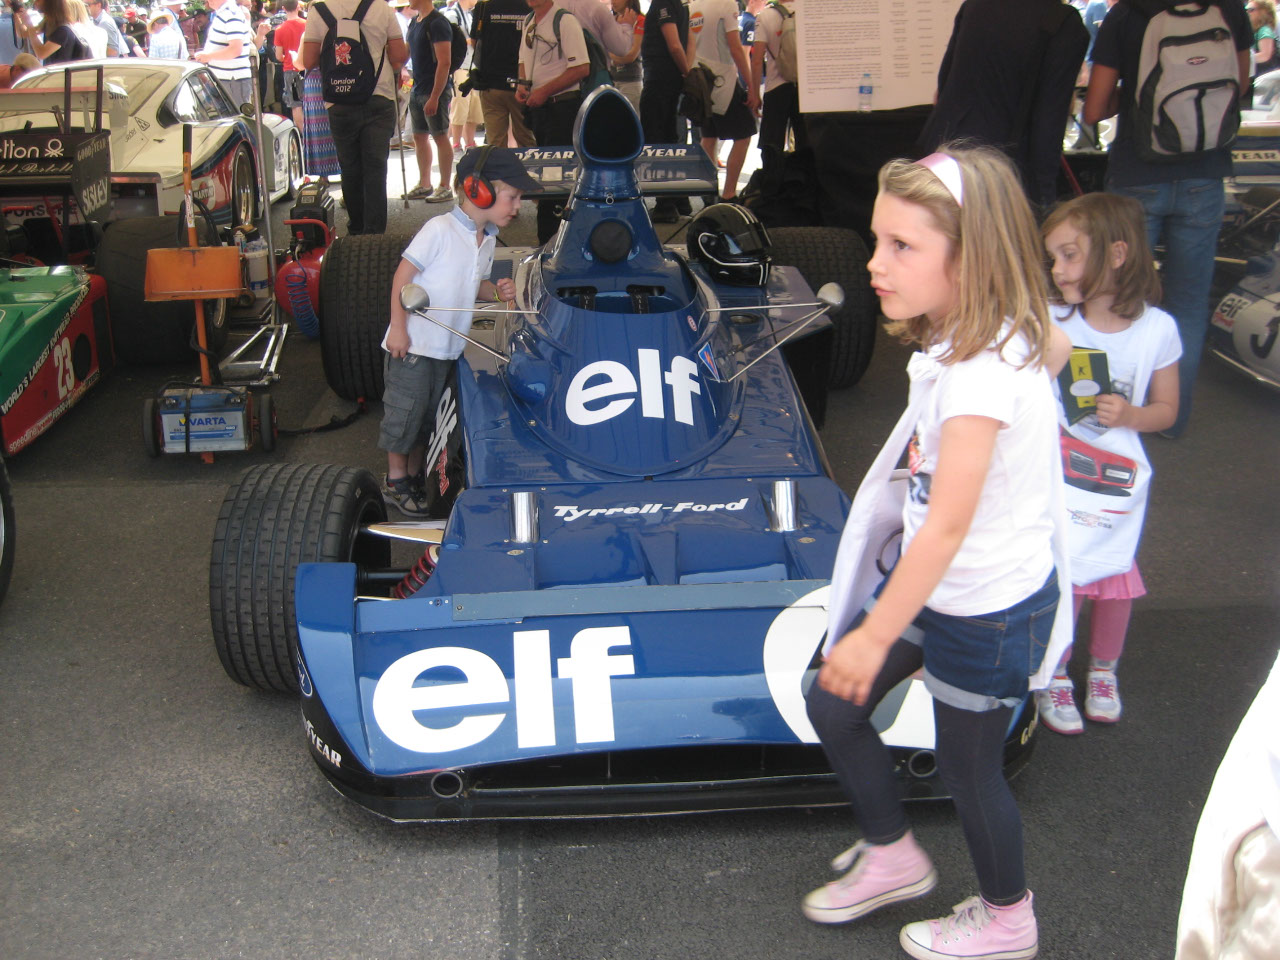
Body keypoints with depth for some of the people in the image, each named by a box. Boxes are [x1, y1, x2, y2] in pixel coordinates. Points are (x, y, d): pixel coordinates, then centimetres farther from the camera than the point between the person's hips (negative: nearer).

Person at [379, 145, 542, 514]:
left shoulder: (488, 238, 6)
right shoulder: (439, 230, -17)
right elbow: (403, 276, -15)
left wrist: (496, 291, -4)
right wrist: (397, 328, -16)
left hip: (448, 347, 7)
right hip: (412, 343, -7)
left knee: (430, 412, 16)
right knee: (405, 408, 2)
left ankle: (415, 473, 31)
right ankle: (395, 479, 18)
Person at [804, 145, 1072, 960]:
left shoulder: (982, 375, -30)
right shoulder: (1001, 337, -3)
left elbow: (948, 524, -30)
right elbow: (1056, 346, 20)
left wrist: (876, 634, -24)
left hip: (987, 610, -9)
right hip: (939, 587, 9)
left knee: (968, 765, 12)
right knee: (834, 707, 14)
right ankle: (892, 855, 37)